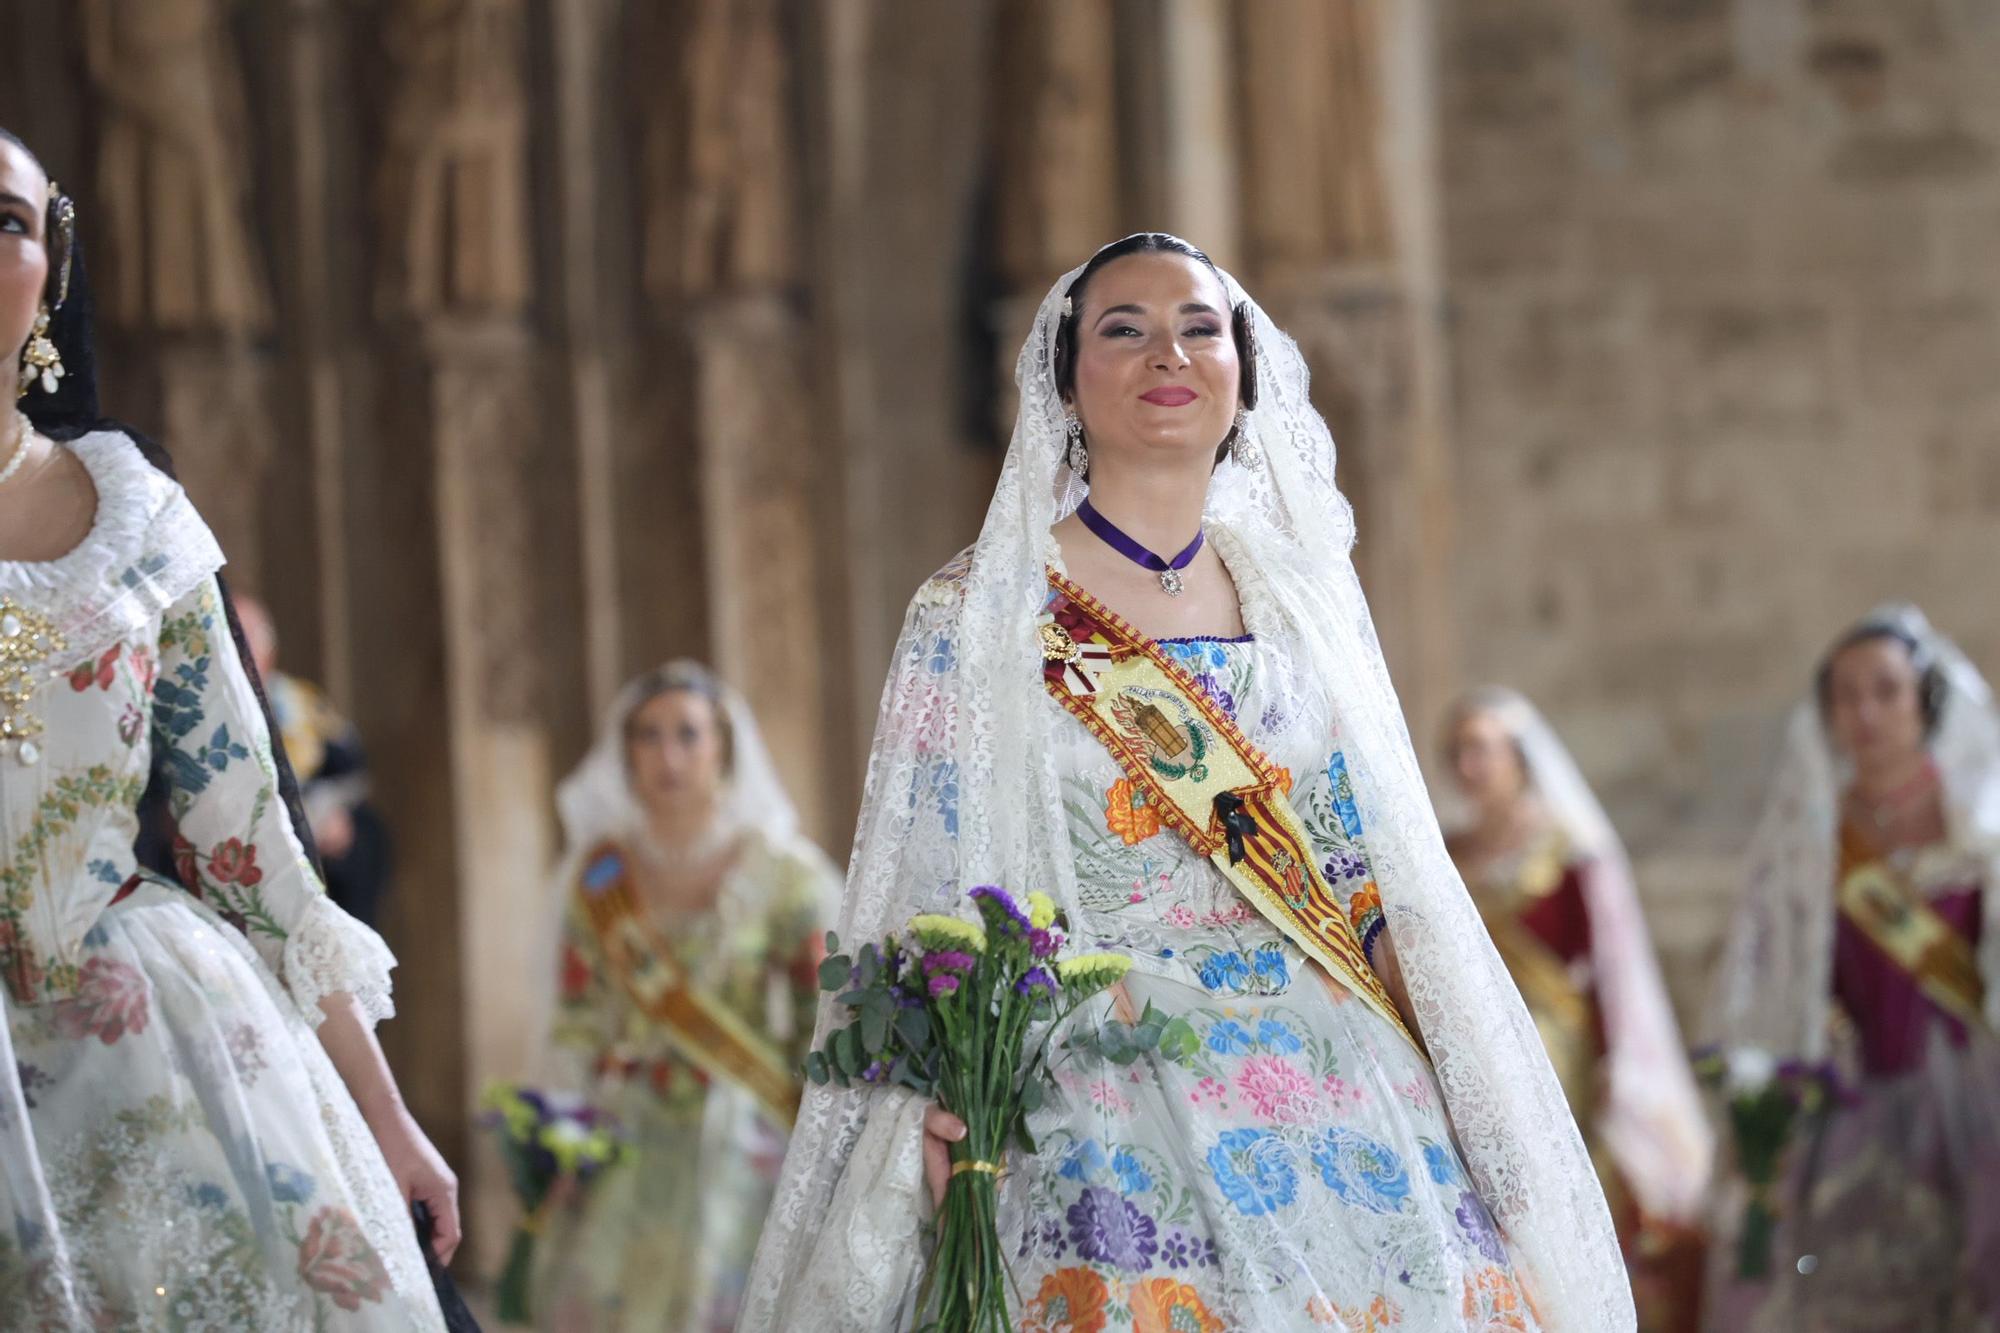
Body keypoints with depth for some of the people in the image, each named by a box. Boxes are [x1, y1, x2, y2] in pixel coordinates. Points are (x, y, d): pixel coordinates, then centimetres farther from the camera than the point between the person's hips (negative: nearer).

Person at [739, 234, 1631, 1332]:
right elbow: (928, 899, -2)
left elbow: (1380, 879, 14)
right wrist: (946, 1119, -16)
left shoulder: (1302, 596, 13)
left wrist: (1452, 1103, 4)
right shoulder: (978, 614, 1)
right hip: (1119, 1110, -3)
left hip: (1354, 1108, 4)